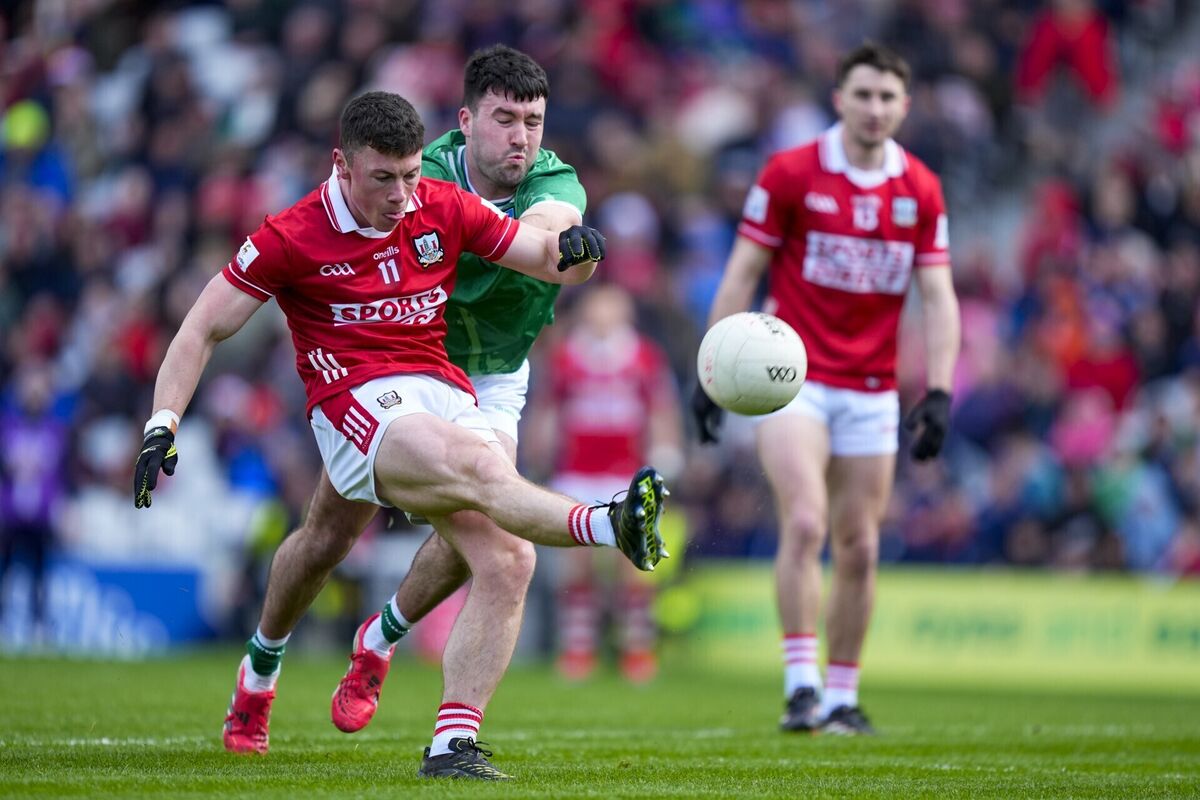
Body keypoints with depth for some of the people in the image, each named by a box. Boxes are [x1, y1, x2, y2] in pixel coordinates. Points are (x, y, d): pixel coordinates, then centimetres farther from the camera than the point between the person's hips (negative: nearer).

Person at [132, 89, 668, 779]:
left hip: (447, 396, 5)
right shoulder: (290, 239, 0)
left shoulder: (444, 210, 9)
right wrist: (164, 424, -7)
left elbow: (549, 261, 15)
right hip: (358, 405, -5)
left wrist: (575, 251, -10)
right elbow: (204, 331, 5)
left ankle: (455, 743, -18)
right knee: (480, 468, -36)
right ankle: (609, 527, -58)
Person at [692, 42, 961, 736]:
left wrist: (939, 392, -7)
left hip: (872, 392, 3)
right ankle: (801, 683, -17)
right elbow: (741, 275, -1)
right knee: (805, 524, -20)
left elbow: (939, 295, 4)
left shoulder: (922, 191, 4)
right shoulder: (790, 174, -4)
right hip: (792, 380, -3)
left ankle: (842, 698, 15)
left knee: (859, 550, 4)